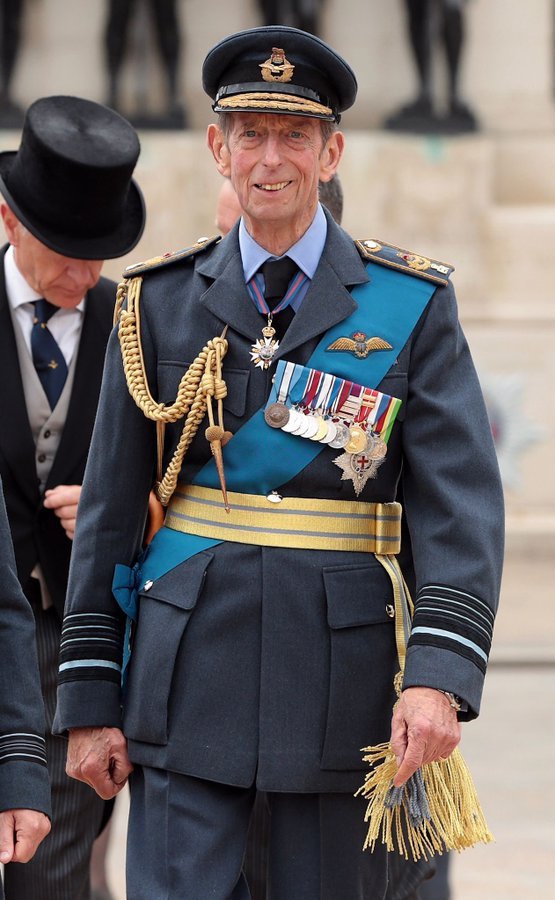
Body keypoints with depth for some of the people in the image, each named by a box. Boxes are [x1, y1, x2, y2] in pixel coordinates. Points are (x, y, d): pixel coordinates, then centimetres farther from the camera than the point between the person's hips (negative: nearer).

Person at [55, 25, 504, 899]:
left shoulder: (411, 304, 1)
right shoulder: (160, 303, 6)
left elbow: (463, 499, -6)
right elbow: (110, 506, 7)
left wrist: (440, 673, -20)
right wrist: (90, 697, 2)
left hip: (343, 686, 0)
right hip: (190, 680, 1)